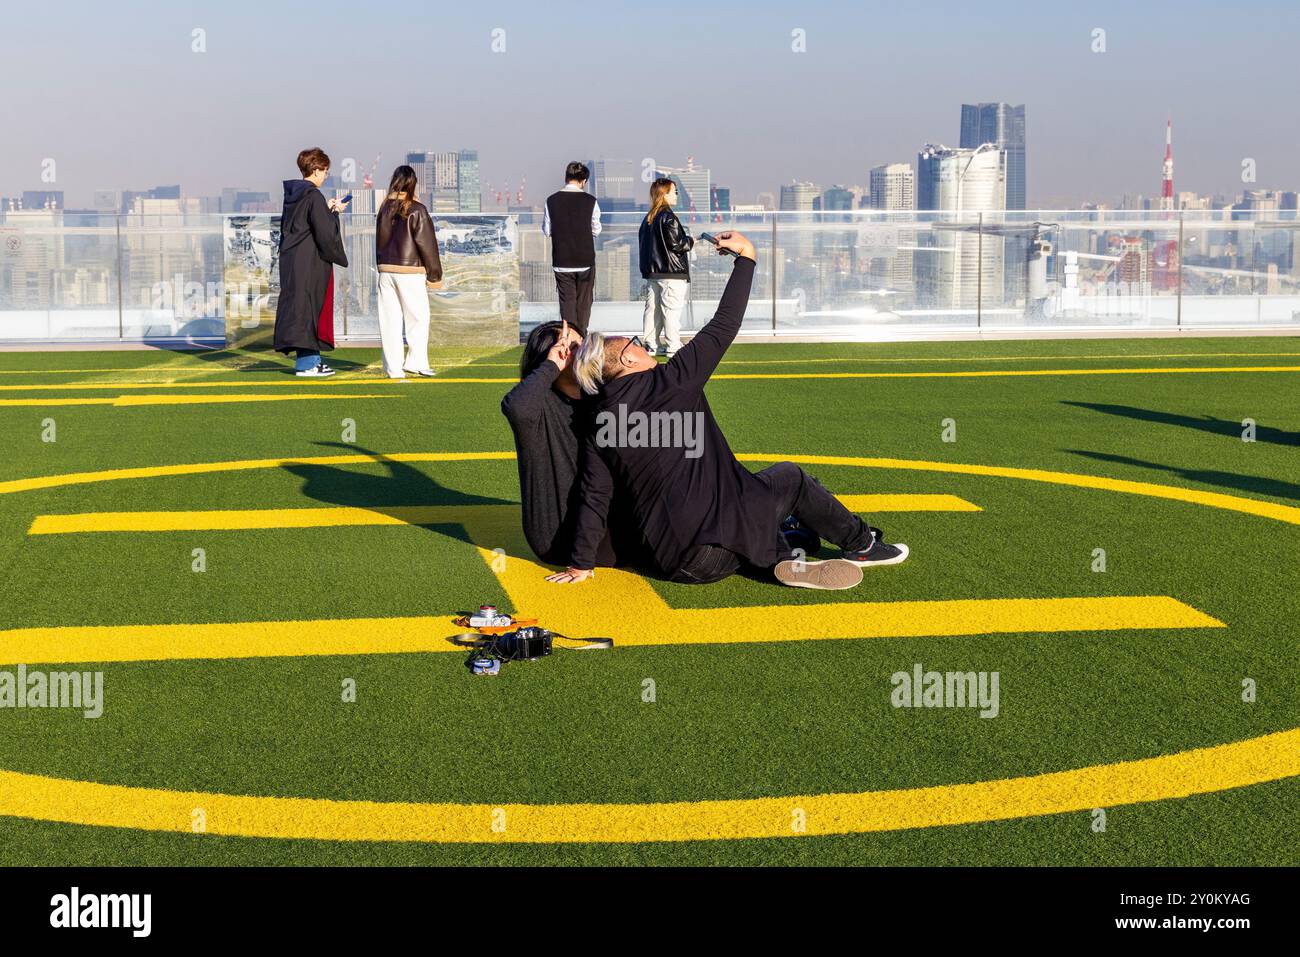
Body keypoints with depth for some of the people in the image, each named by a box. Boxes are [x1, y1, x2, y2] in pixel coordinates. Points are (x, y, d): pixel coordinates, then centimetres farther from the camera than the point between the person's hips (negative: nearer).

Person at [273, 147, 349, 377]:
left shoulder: (291, 194, 10)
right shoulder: (314, 197, -15)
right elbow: (325, 233, -18)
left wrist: (326, 210, 16)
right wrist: (334, 213, -2)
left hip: (290, 260, 9)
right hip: (310, 262, -9)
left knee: (298, 307, 12)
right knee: (308, 306, -3)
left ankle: (311, 359, 18)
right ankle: (307, 362, -1)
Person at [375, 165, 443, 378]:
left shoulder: (385, 209, 6)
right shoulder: (416, 210, -9)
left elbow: (380, 241, 13)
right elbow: (426, 243, -7)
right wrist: (435, 274, 0)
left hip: (386, 271, 5)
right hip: (410, 272, -5)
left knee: (390, 320, 5)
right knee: (418, 318, 6)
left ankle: (393, 368, 6)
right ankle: (416, 361, 2)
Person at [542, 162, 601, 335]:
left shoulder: (552, 200, -4)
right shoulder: (590, 201, -8)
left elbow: (546, 230, 2)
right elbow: (596, 230, 1)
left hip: (561, 261, 1)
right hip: (585, 260, -1)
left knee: (566, 301, 4)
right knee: (583, 302, 10)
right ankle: (581, 339, 14)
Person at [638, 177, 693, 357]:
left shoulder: (648, 218, 11)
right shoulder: (668, 217, -14)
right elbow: (676, 243, -18)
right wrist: (690, 241, 0)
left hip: (651, 272, 8)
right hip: (671, 272, -8)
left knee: (652, 307, 12)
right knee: (671, 309, -5)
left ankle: (650, 343, 16)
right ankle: (673, 347, -4)